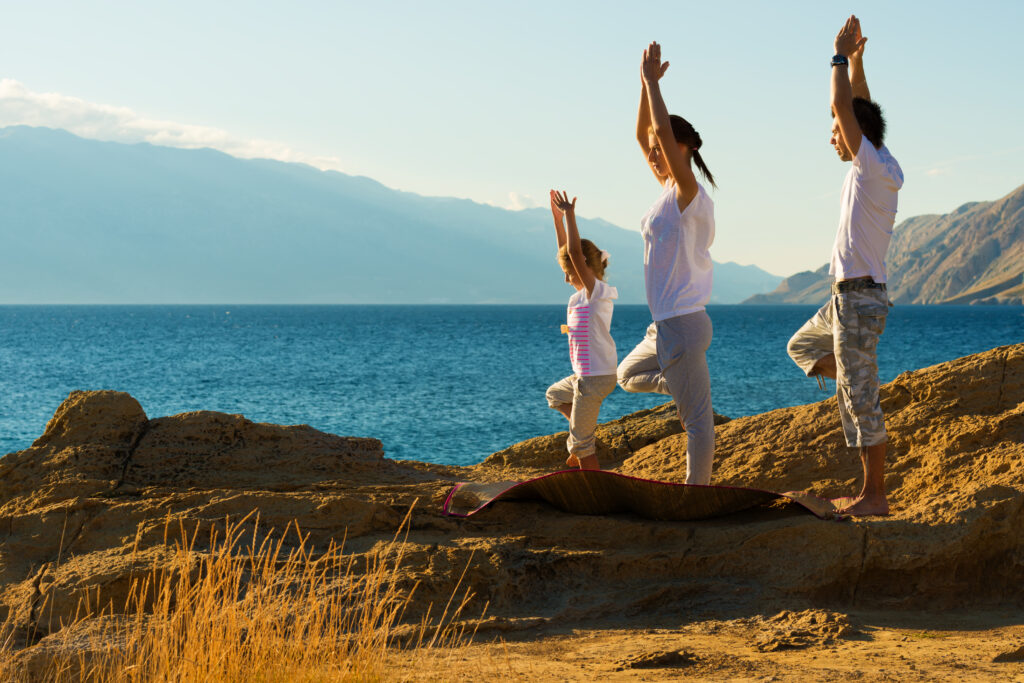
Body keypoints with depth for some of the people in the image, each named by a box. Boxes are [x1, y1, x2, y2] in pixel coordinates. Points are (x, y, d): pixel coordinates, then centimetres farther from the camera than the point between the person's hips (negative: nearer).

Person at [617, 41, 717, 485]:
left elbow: (663, 130, -24)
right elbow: (643, 133, 16)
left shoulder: (688, 194, -13)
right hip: (665, 325, 10)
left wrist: (652, 79, -16)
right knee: (628, 376, 28)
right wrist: (646, 82, 7)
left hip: (682, 323, -10)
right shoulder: (669, 189, 11)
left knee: (697, 418, -2)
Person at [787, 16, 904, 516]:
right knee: (802, 347, 27)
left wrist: (841, 56, -8)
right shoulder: (877, 167, 9)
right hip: (846, 297, 10)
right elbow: (860, 107, 21)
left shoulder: (872, 167, -16)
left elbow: (844, 106, -20)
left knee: (860, 399, -7)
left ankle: (874, 496, -2)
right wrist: (856, 59, 18)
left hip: (859, 299, -10)